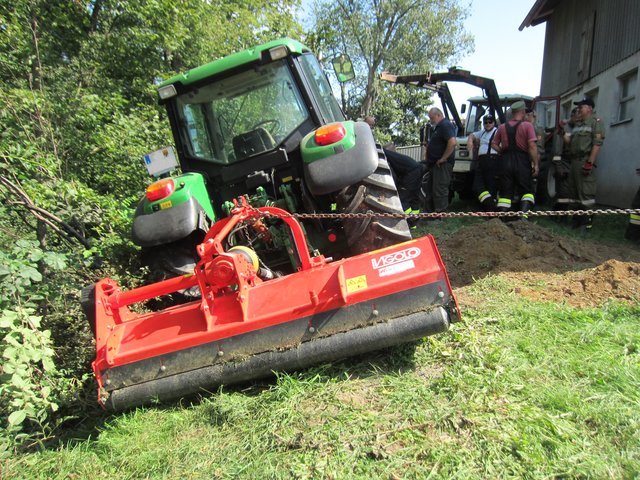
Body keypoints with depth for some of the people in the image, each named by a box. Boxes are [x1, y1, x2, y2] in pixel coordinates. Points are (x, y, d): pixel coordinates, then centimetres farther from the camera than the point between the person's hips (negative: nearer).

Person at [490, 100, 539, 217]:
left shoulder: (502, 127, 8)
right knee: (527, 191, 6)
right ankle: (524, 213, -14)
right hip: (522, 162, -3)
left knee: (505, 193, 8)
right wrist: (536, 164, -8)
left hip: (506, 161, 3)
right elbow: (532, 146, -11)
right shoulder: (527, 126, -4)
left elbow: (494, 144, 8)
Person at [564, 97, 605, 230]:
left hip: (585, 161, -8)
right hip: (574, 160, 9)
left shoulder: (595, 122, -3)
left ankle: (587, 220, -5)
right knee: (574, 191, 11)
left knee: (586, 192, -9)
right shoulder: (577, 124, 22)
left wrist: (590, 162, -21)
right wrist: (566, 137, 4)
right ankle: (578, 218, 19)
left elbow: (597, 143, -13)